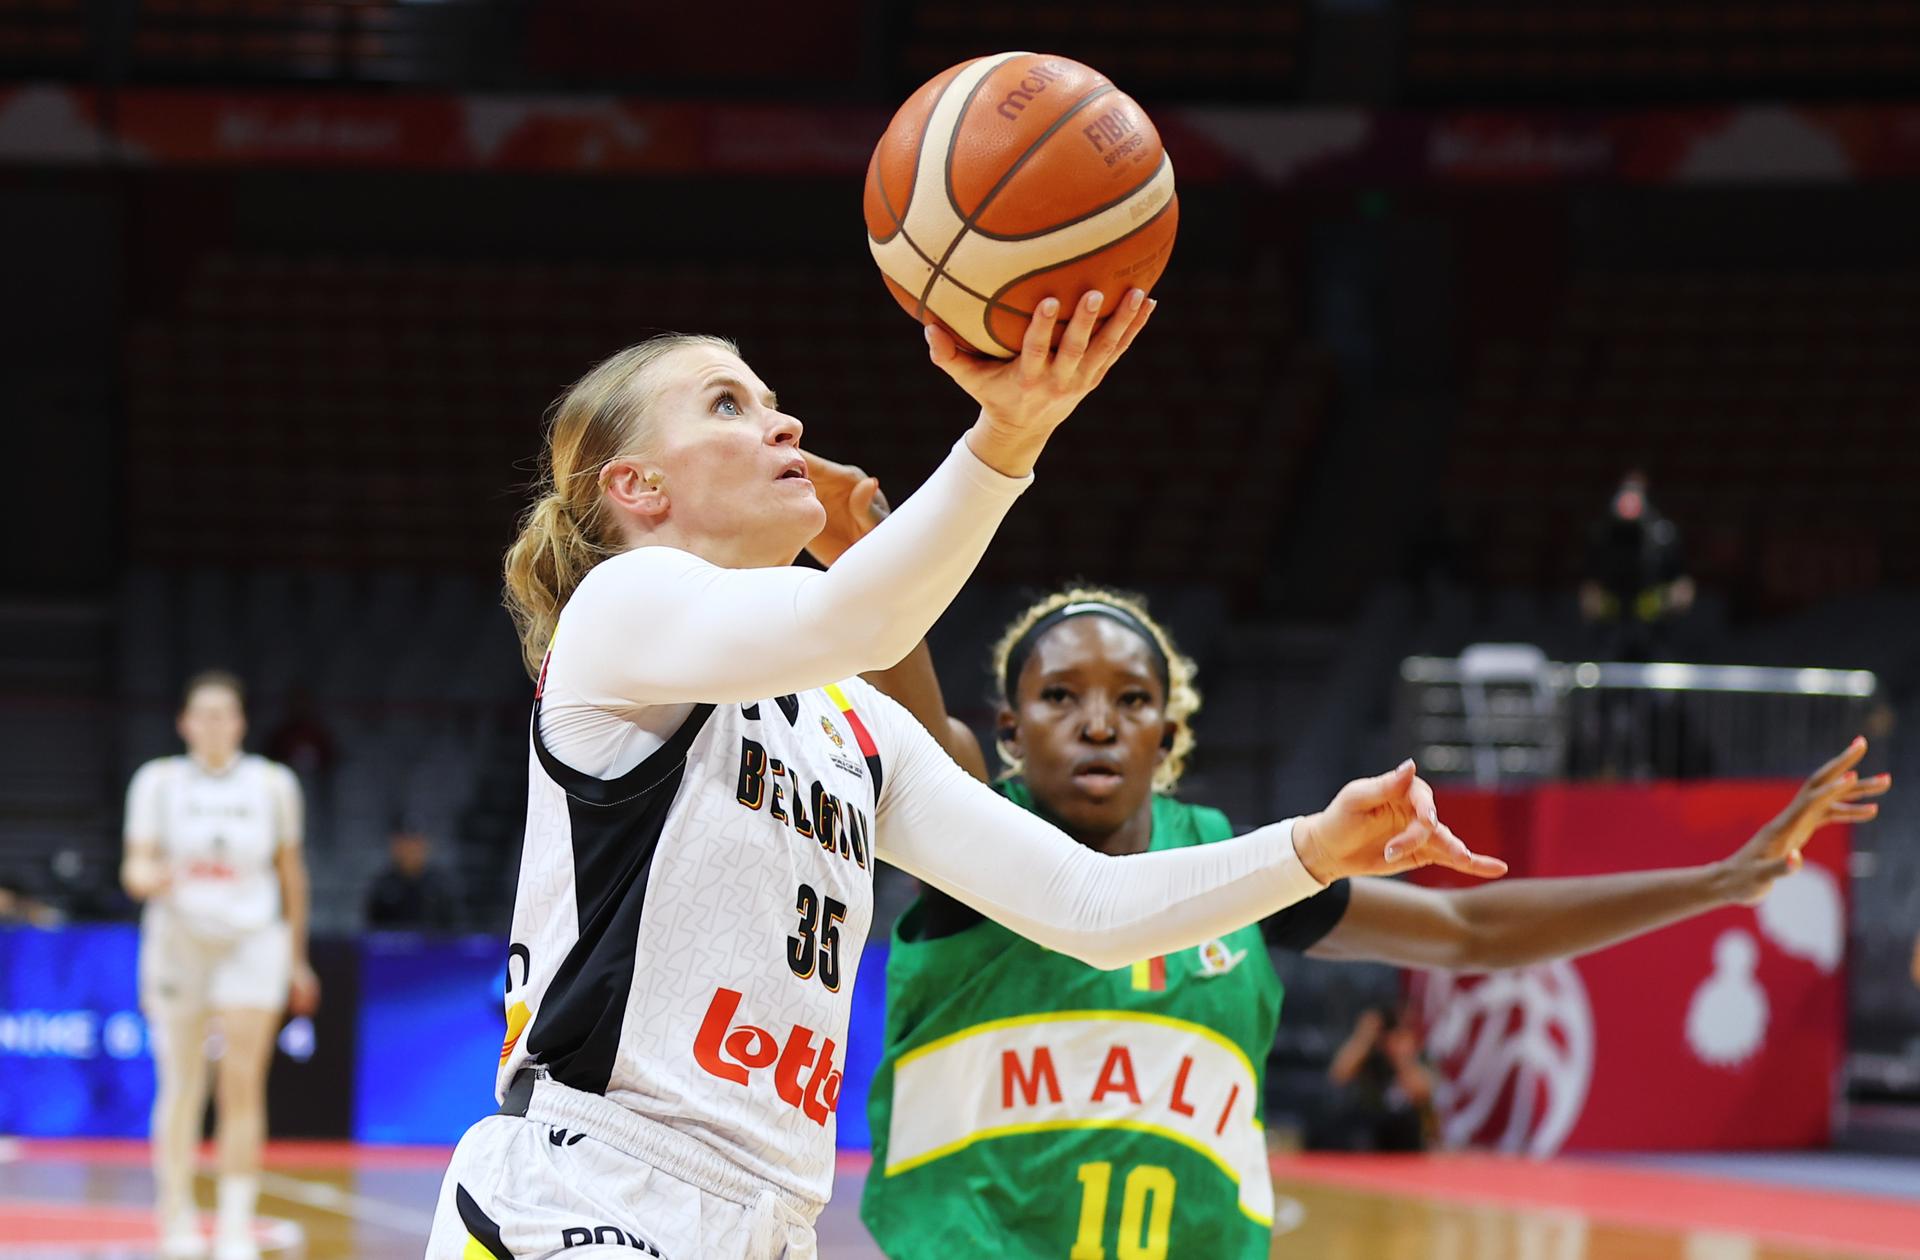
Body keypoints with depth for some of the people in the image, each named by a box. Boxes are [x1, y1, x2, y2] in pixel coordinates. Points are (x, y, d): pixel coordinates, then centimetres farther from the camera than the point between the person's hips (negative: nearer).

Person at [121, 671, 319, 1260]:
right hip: (179, 939, 0)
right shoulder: (159, 780, 2)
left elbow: (291, 874, 12)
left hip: (252, 941, 0)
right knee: (181, 1086, 2)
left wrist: (298, 960, 16)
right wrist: (149, 877, -26)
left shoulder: (273, 784, 4)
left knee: (243, 1085, -11)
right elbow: (135, 865, -1)